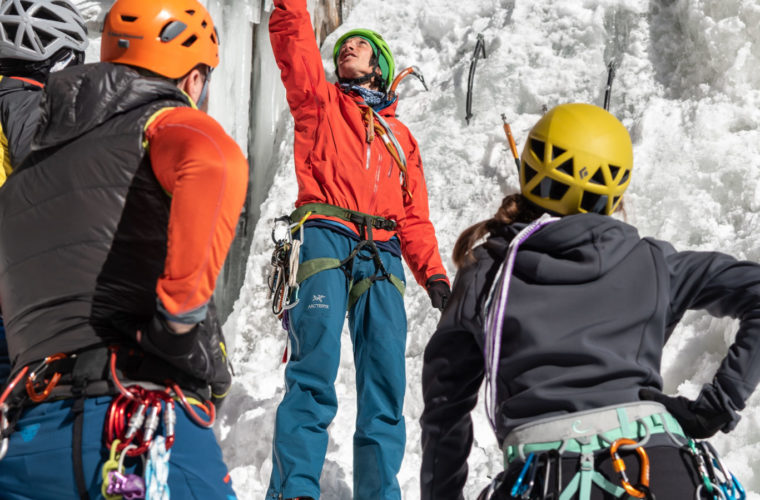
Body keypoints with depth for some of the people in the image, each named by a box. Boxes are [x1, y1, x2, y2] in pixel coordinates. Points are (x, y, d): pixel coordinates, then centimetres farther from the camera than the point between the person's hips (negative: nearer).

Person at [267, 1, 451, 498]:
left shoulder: (401, 136, 27)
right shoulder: (320, 100, 21)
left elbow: (414, 217, 21)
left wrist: (433, 273, 8)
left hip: (382, 256, 4)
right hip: (326, 238, -3)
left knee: (386, 382, -2)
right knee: (316, 369, -16)